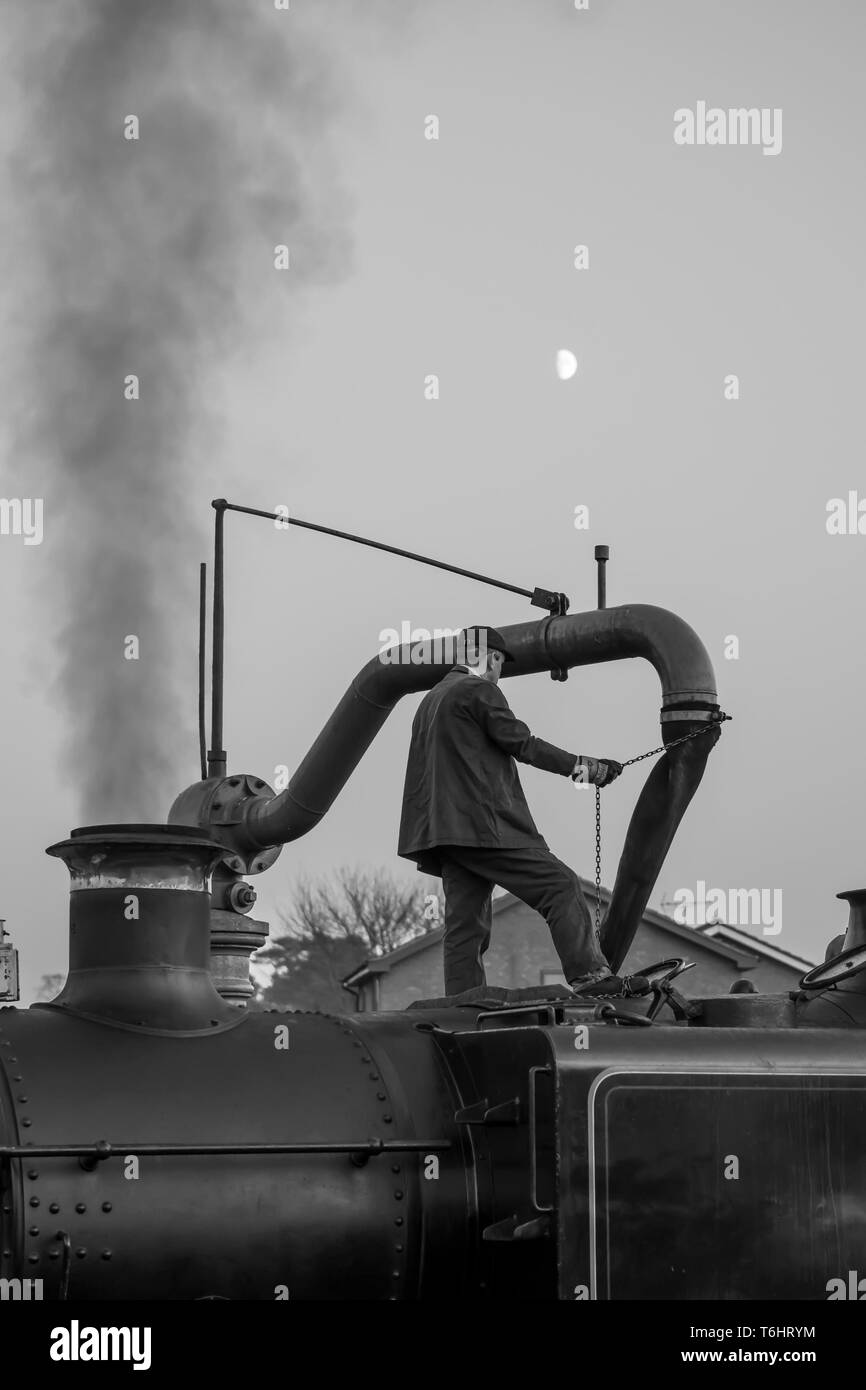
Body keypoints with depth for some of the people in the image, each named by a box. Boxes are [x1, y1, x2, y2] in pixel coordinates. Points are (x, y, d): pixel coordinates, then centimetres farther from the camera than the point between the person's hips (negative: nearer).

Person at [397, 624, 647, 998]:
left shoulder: (430, 701, 25)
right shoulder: (478, 690, -3)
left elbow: (418, 777, 26)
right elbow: (521, 743, -7)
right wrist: (585, 767, -1)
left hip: (445, 830, 9)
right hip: (483, 823, -9)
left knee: (466, 924, 5)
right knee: (560, 886, -12)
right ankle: (588, 976, -22)